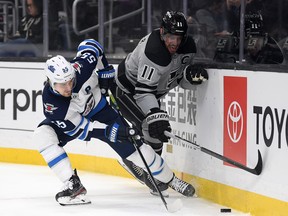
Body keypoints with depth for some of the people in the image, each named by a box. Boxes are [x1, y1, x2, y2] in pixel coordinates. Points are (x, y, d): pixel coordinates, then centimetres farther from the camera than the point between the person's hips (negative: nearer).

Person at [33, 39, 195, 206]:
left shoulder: (80, 68, -35)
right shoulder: (51, 104, -37)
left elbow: (91, 45, -13)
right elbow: (78, 128, -33)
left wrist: (105, 70, -10)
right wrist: (110, 132, -41)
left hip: (99, 111, 1)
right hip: (69, 120, -1)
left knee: (134, 147, -4)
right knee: (43, 134, -30)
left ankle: (171, 180, 20)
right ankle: (74, 186, -26)